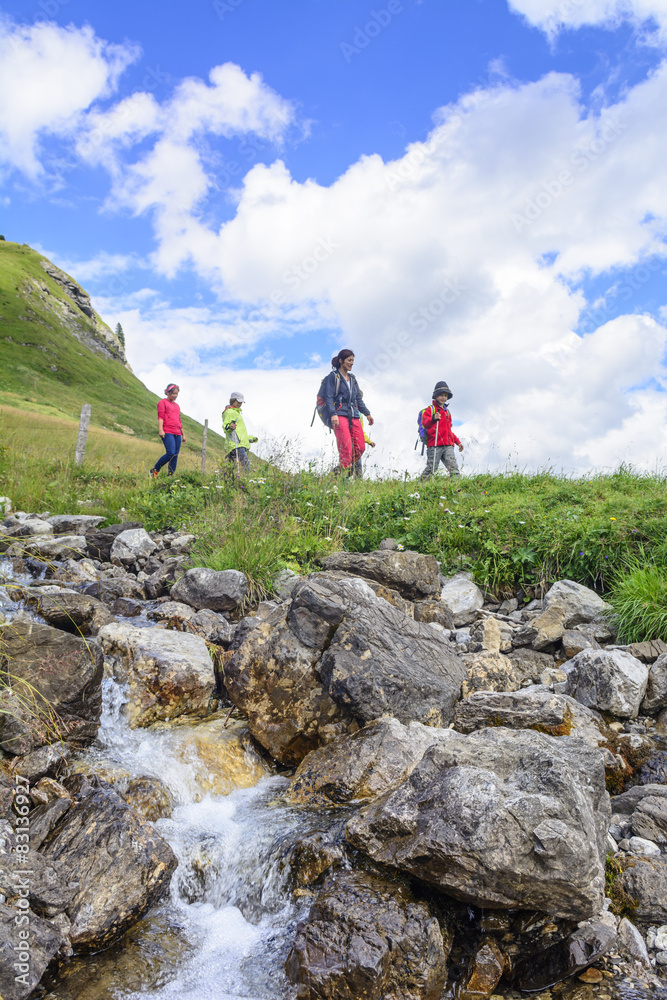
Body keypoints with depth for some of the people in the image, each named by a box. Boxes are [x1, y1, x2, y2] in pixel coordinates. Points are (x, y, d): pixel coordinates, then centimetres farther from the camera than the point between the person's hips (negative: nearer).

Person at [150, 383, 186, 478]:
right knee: (171, 453, -20)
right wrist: (160, 430, -18)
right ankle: (154, 471, -6)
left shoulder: (177, 406, 25)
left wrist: (183, 435, 27)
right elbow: (160, 416, -5)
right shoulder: (163, 402, 6)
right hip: (167, 432, -7)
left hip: (177, 433, 7)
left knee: (175, 456, -1)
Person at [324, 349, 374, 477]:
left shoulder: (352, 379, 23)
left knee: (360, 447, -5)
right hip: (339, 415, -7)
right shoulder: (333, 376, 3)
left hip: (353, 416, 7)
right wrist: (333, 414, -19)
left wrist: (367, 413, 17)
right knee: (346, 448, -18)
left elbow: (359, 399, 26)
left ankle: (340, 469, 10)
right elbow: (329, 397, -6)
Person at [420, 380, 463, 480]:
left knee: (453, 467, -9)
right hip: (434, 445, -6)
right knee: (431, 469, -8)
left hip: (448, 446, 6)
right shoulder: (430, 409, 6)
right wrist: (433, 418, -32)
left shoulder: (447, 411, 27)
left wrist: (458, 442, 33)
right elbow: (424, 423, -12)